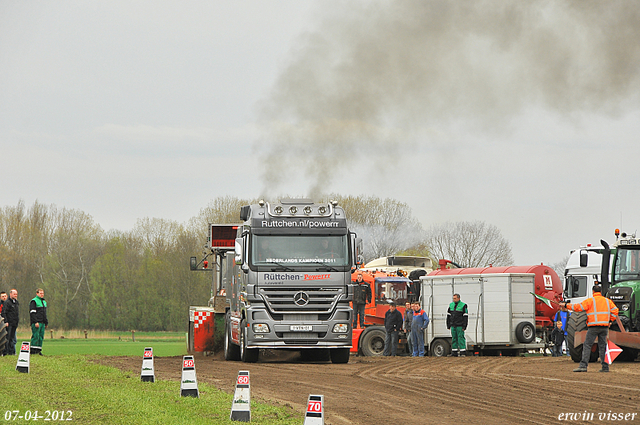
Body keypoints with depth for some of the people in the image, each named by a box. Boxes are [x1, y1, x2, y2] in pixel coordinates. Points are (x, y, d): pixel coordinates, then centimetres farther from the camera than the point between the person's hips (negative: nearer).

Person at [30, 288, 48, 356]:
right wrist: (36, 322, -20)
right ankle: (33, 350, -12)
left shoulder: (44, 302, 22)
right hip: (36, 323, -8)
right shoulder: (34, 301, -5)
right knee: (35, 336, -12)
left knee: (41, 337, 4)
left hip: (42, 322, 8)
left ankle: (39, 350, 6)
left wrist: (46, 323, 22)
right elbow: (32, 313, -12)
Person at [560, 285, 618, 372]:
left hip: (593, 327, -5)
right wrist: (610, 321, 15)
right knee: (603, 346, 11)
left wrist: (566, 305, 5)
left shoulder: (590, 301, -2)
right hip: (604, 327, 5)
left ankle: (583, 365, -12)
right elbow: (615, 311, 9)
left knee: (587, 345, -3)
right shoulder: (607, 301, 12)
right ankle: (605, 366, 7)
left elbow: (578, 307, -5)